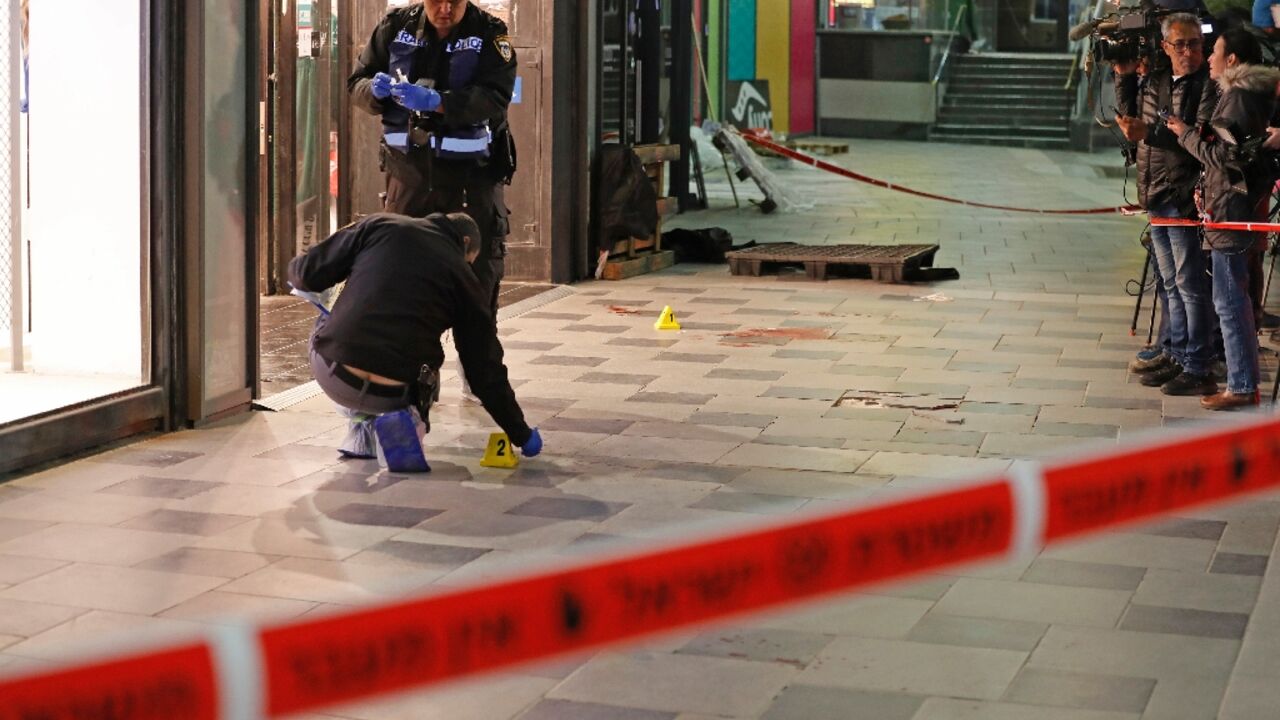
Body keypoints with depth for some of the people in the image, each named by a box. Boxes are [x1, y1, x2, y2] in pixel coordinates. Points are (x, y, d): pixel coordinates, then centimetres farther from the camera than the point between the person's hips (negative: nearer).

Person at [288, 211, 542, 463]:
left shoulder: (380, 225, 10)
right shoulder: (463, 277, 11)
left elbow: (307, 274, 8)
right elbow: (486, 369, 13)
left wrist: (298, 276, 33)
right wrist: (521, 435, 23)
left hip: (330, 375, 0)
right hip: (392, 397, 0)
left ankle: (362, 429, 24)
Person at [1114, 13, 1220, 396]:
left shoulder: (1206, 85, -13)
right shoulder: (1155, 80, 11)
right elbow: (1129, 116, 24)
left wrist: (1150, 133, -26)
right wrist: (1124, 77, 13)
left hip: (1183, 198, -8)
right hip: (1156, 198, 8)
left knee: (1189, 285, -5)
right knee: (1172, 285, 16)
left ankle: (1197, 370, -1)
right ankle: (1177, 355, 26)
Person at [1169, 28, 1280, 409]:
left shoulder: (1238, 98, -15)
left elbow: (1226, 155, -20)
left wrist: (1187, 135, -9)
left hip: (1232, 211, -11)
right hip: (1246, 207, 11)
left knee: (1229, 301, -7)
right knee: (1236, 298, 17)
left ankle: (1241, 387, -4)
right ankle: (1245, 381, 23)